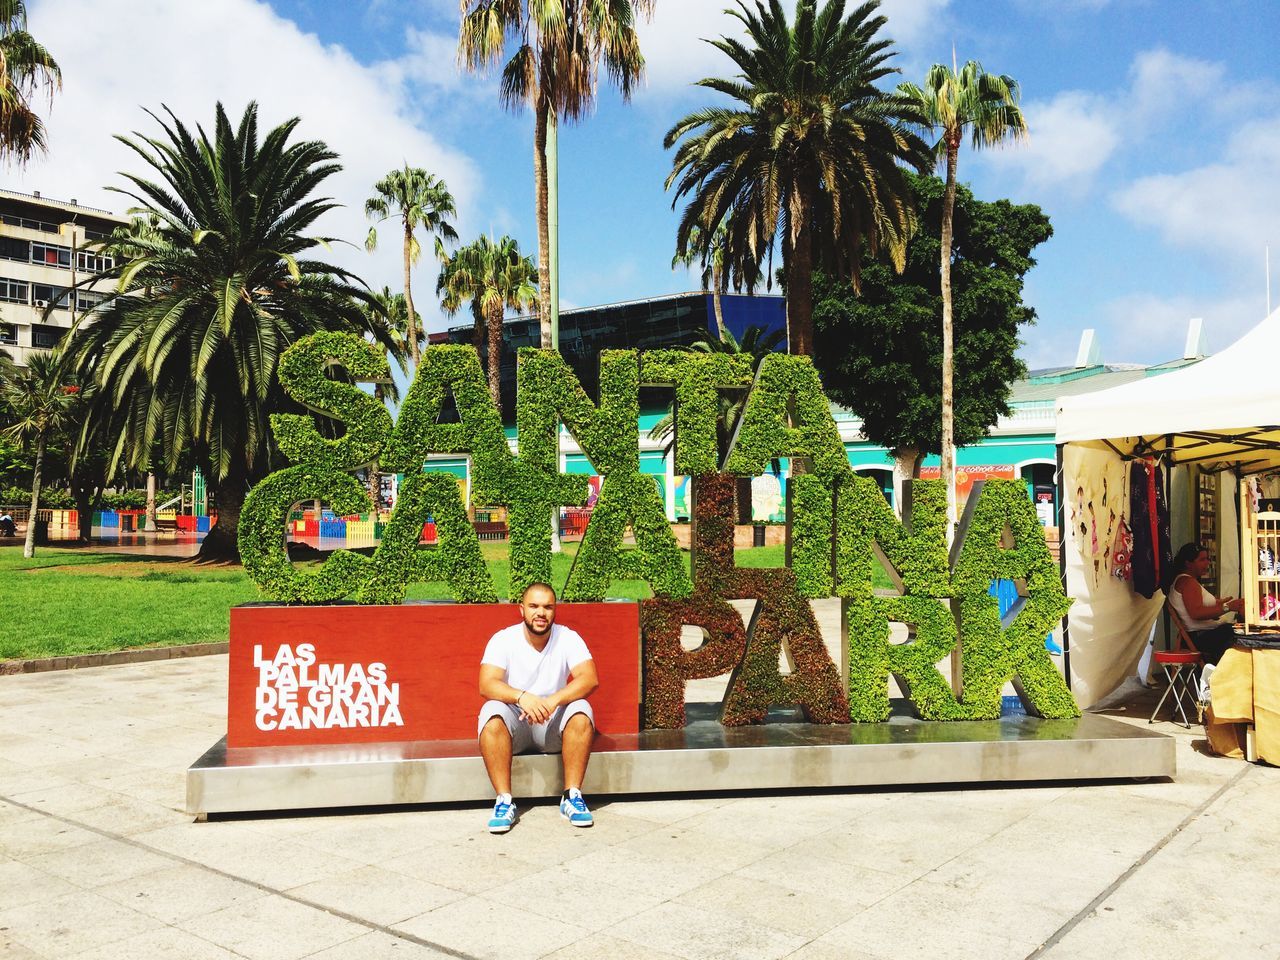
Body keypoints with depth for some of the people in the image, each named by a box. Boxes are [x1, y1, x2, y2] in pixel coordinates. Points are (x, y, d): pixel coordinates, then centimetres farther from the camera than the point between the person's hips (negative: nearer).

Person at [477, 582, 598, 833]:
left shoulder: (568, 638, -6)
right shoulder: (503, 640, -9)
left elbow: (590, 678, -21)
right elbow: (486, 685, -22)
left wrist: (554, 700, -37)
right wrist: (522, 697, -41)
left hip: (554, 725, 1)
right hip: (515, 723, -1)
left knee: (581, 712, -28)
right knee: (492, 714, -31)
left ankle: (572, 797, -20)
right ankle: (504, 801, -26)